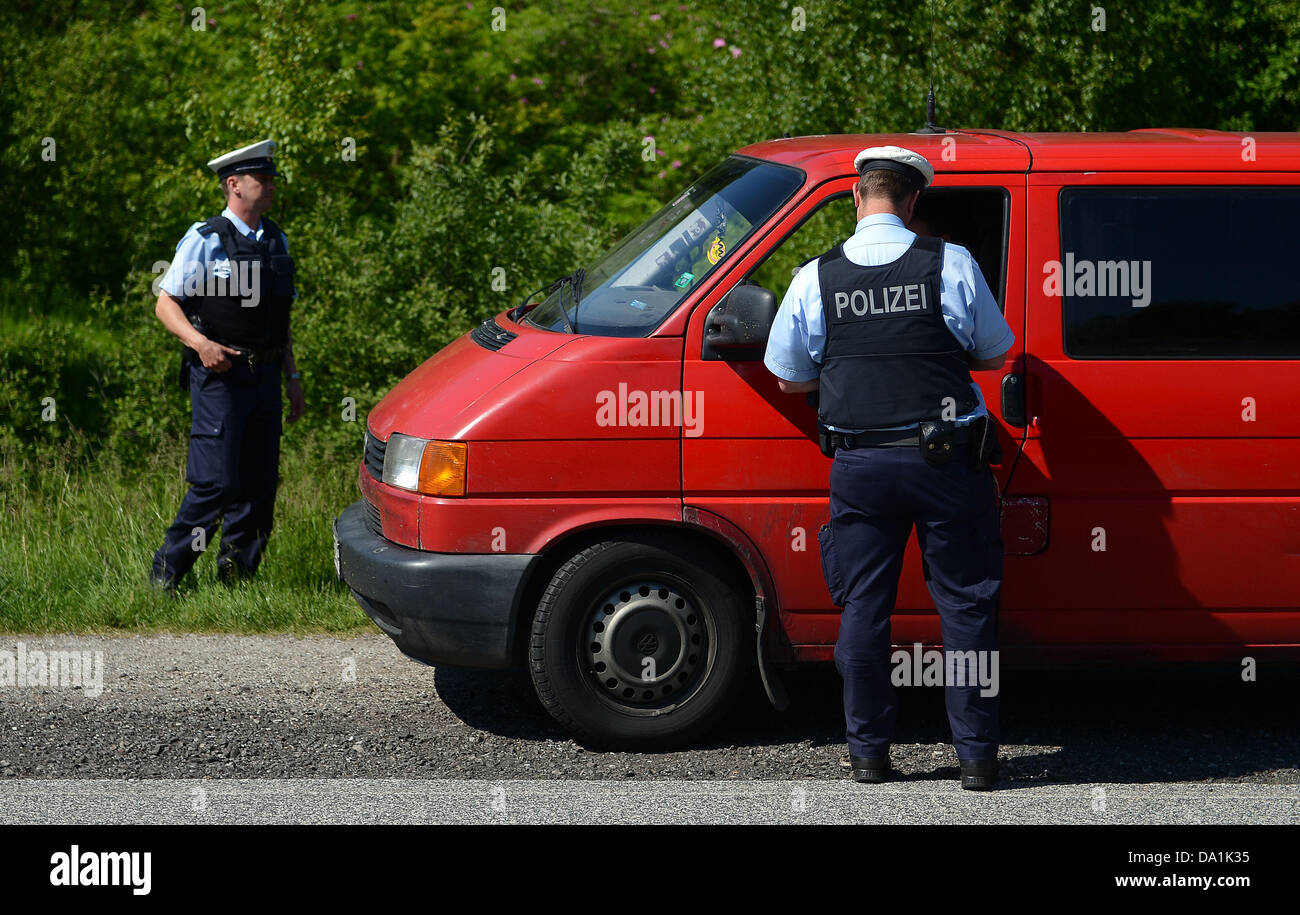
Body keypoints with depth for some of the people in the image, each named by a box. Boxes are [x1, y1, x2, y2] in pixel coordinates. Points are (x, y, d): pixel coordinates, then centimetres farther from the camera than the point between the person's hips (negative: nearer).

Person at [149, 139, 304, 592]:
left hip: (265, 379, 6)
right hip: (219, 377, -6)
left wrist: (292, 376, 17)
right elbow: (165, 304, -6)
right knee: (216, 483, -10)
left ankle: (237, 577, 16)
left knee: (259, 485, 6)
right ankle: (165, 575, 2)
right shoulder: (205, 240, -6)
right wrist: (201, 343, -22)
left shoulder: (277, 241, 13)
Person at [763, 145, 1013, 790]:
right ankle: (976, 755, 8)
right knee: (965, 603, 7)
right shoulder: (951, 264, -5)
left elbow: (789, 379, 6)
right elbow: (994, 354, 6)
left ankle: (868, 751, 14)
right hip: (947, 463, -1)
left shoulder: (816, 278, -1)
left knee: (864, 607, 10)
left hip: (860, 466, 1)